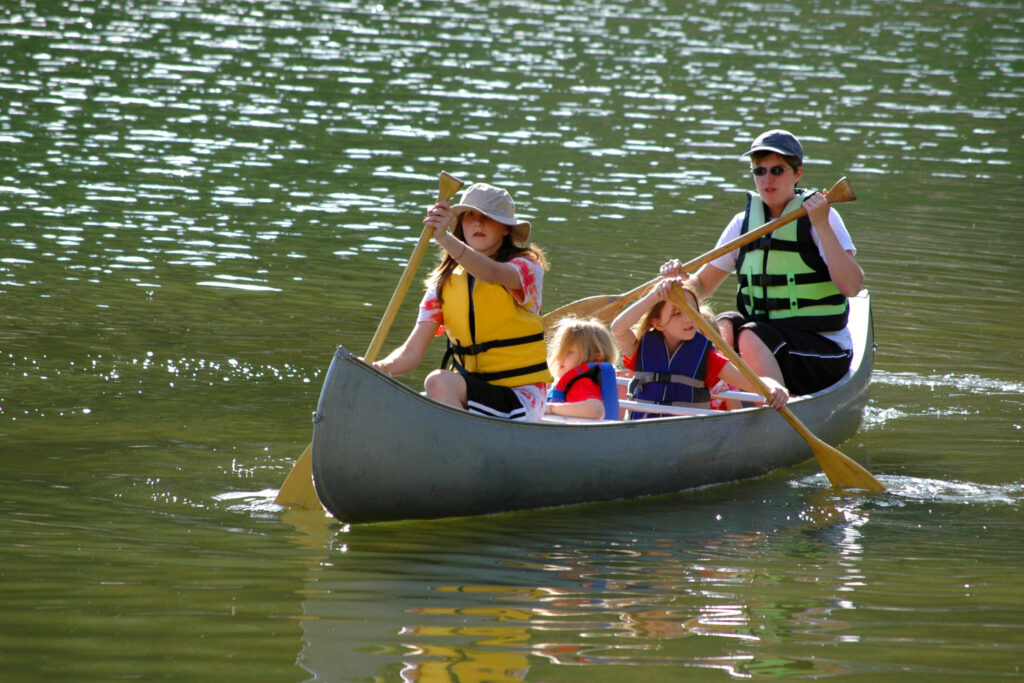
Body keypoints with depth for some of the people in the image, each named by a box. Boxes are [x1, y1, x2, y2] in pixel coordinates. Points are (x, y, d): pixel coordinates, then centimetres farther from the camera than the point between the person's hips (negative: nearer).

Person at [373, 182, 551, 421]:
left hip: (521, 398, -5)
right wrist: (382, 367, -24)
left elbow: (491, 273, -30)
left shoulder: (527, 268, -4)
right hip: (470, 392, 5)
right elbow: (412, 351, 0)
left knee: (439, 382, -30)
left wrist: (445, 238, -47)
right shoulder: (443, 283, 9)